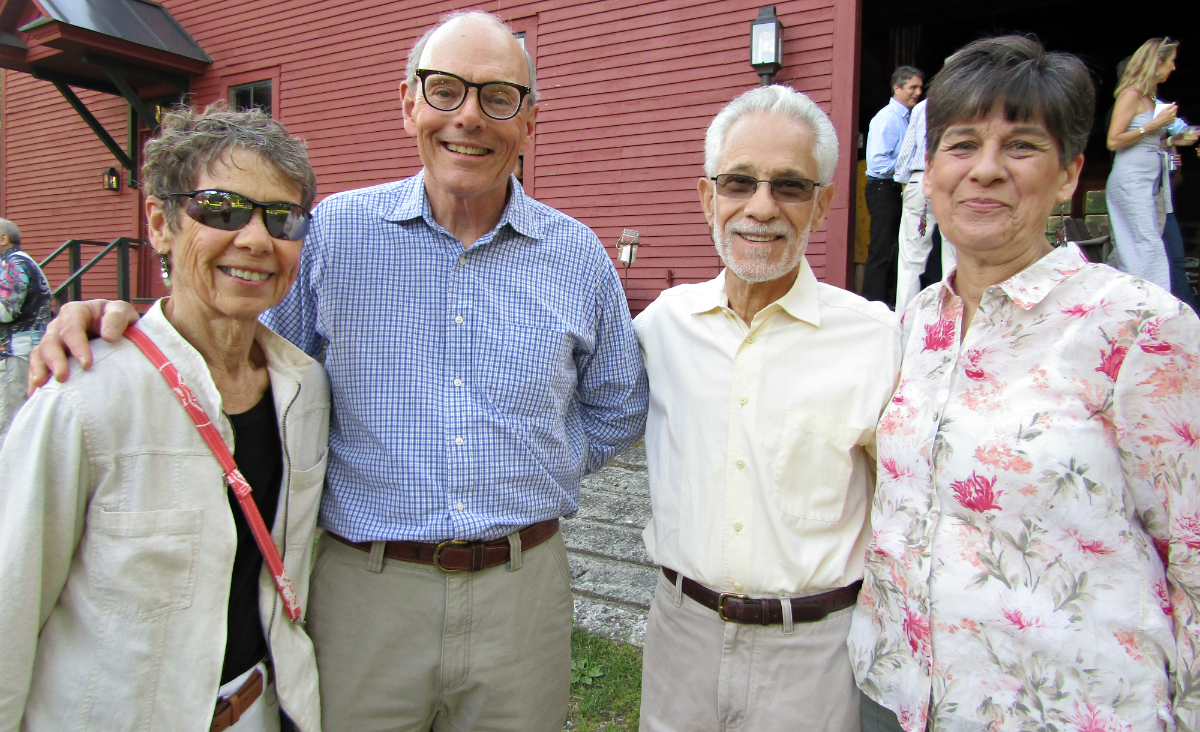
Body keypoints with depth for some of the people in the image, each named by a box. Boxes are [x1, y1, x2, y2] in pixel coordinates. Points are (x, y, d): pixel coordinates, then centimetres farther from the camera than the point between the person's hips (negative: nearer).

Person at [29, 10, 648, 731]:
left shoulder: (578, 255, 2)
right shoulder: (335, 232, -3)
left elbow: (617, 412, 14)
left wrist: (533, 472, 4)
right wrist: (120, 324, -9)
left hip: (522, 588, 2)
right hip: (368, 587, -1)